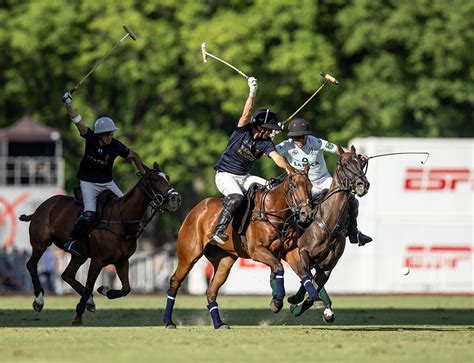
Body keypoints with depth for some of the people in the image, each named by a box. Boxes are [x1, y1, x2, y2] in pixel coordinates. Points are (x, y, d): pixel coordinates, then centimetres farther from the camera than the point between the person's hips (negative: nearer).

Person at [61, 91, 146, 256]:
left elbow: (134, 156, 3)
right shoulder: (91, 138, -16)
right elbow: (77, 120, -20)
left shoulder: (116, 146, -13)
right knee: (89, 214, -22)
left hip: (107, 182, 3)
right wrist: (68, 104, -31)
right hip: (88, 182, -3)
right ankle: (71, 241, -11)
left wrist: (143, 174, 0)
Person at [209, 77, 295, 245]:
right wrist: (252, 93, -35)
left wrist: (290, 170, -31)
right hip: (225, 175, -6)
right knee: (236, 197, -34)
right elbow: (246, 114, -25)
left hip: (244, 177, 6)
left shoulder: (266, 143, 0)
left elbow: (277, 157, -14)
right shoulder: (243, 130, -10)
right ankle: (218, 232, -39)